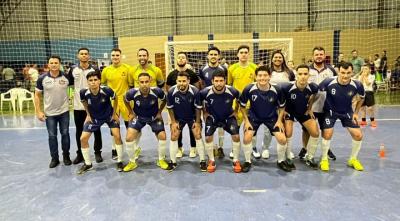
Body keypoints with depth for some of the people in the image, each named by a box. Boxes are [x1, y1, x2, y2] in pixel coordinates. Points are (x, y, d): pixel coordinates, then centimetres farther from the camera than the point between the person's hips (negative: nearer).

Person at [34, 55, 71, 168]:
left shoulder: (66, 77, -6)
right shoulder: (42, 78, -7)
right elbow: (37, 95, -1)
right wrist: (38, 111, -6)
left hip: (64, 111, 0)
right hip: (49, 113, 0)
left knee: (65, 134, 8)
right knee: (52, 136, 8)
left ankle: (66, 156, 25)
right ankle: (54, 158, 22)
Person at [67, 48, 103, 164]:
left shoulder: (94, 69, 0)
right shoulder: (73, 69, 3)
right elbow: (68, 83, 11)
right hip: (78, 105, 2)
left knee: (96, 129, 6)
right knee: (79, 131, 10)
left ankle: (97, 152, 19)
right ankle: (80, 154, 23)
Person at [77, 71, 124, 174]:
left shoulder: (107, 90, -29)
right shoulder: (83, 92, -24)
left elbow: (115, 99, -7)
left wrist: (114, 113, -3)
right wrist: (88, 114, 2)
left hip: (109, 115, -2)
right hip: (94, 117, 2)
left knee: (117, 136, -12)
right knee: (83, 138, -3)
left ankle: (120, 162, 8)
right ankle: (88, 164, 17)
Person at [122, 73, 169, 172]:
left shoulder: (157, 91, -29)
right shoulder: (132, 92, -27)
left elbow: (164, 100, -5)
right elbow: (125, 100, -2)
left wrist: (159, 112, -4)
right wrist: (131, 113, -1)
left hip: (154, 117, 0)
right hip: (138, 117, 0)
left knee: (162, 136, -8)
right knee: (129, 137, -12)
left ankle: (161, 160, 18)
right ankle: (132, 162, 10)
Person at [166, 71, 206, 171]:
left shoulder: (195, 91, -27)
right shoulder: (171, 91, -24)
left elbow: (198, 108, -12)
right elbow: (170, 108, -8)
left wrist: (197, 122, -9)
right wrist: (173, 122, -7)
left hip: (192, 117, -1)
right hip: (178, 118, 1)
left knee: (198, 136, -8)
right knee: (173, 137, -4)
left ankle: (202, 161, 7)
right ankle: (173, 162, 13)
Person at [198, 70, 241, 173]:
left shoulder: (232, 91, -25)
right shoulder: (205, 92, -27)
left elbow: (239, 99, 0)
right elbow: (199, 102, -3)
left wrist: (236, 111, 0)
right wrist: (204, 112, -3)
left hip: (228, 116, 0)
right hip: (212, 116, 0)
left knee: (236, 136, -14)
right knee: (208, 137, -13)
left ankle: (236, 161, 7)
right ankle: (211, 161, 10)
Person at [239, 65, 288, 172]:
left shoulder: (276, 90, -21)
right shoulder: (249, 89, -24)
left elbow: (281, 106, -1)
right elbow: (242, 105, -7)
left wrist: (279, 120, -8)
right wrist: (246, 120, -9)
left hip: (272, 117, 1)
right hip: (254, 116, 0)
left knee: (282, 139, -9)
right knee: (247, 138, -16)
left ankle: (281, 161, 19)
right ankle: (248, 161, 9)